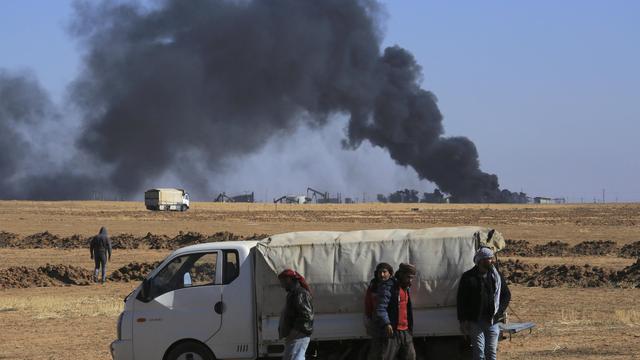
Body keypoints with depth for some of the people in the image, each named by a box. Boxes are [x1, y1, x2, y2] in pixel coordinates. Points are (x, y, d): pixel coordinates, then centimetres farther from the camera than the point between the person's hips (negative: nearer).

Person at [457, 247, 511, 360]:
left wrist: (499, 311, 0)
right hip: (475, 322, -3)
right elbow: (461, 300, -1)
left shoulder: (496, 276, 5)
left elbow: (507, 295, 15)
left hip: (492, 321, 3)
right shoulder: (468, 278, -3)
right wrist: (463, 321, -6)